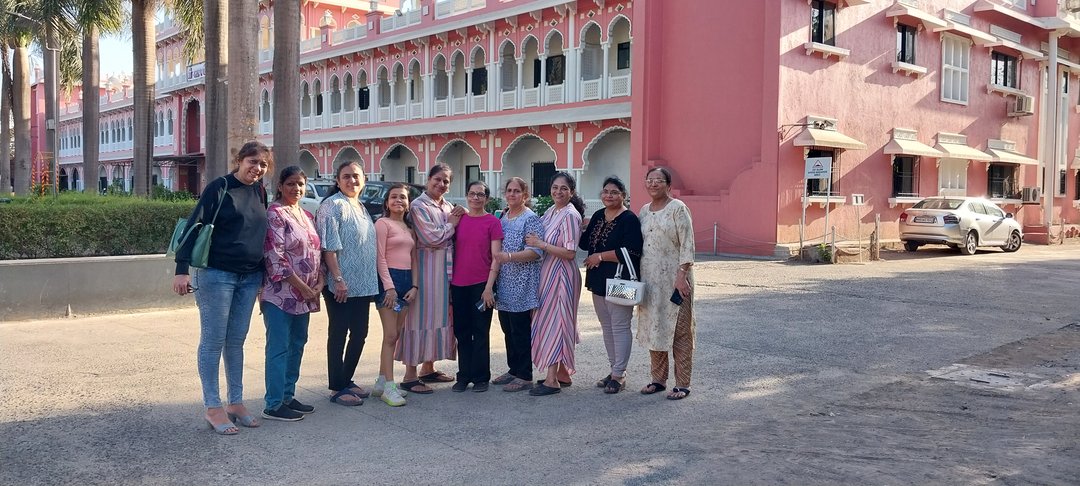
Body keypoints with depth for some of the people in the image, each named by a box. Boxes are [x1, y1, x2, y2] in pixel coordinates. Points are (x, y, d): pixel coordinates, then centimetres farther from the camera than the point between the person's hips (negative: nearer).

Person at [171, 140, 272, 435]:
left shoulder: (259, 192, 10)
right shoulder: (219, 188, -8)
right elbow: (194, 226, -11)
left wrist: (263, 275, 17)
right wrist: (182, 269, -19)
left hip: (249, 278, 6)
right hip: (216, 275, -6)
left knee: (236, 342, 12)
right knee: (213, 342, 1)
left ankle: (236, 403, 20)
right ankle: (213, 408, 7)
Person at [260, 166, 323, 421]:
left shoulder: (307, 216, 15)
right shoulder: (275, 214, -10)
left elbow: (315, 252, 18)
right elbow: (275, 256, -17)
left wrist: (319, 281, 2)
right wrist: (302, 287, -16)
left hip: (304, 294, 8)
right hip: (281, 293, -8)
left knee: (297, 345, 13)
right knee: (279, 348, -5)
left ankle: (288, 396, 24)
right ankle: (274, 405, 1)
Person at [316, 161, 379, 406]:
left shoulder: (361, 208, 16)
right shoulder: (333, 205, -10)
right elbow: (329, 246, -17)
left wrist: (371, 280, 18)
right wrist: (338, 279, -22)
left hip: (363, 284, 8)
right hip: (342, 285, -8)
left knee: (360, 333, 12)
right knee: (339, 335, 0)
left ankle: (347, 380, 25)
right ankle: (337, 388, 8)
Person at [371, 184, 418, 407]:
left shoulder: (409, 228, 17)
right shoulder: (383, 223, -5)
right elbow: (380, 257, -11)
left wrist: (414, 286, 5)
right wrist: (389, 286, -17)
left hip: (407, 281, 7)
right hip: (389, 279, -7)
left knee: (395, 335, 9)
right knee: (390, 335, -8)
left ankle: (381, 383, 16)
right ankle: (389, 387, -5)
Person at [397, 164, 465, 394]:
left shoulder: (448, 207, 14)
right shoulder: (419, 206, -8)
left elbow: (455, 237, 17)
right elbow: (430, 238, -16)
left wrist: (460, 219, 1)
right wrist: (451, 224, -5)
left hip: (446, 269, 8)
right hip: (426, 269, -8)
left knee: (438, 314, 12)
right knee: (421, 316, -6)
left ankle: (428, 368, 23)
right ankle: (410, 375, -1)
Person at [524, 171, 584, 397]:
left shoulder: (570, 215, -15)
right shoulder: (551, 211, 10)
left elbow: (570, 253, -20)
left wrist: (541, 244, -20)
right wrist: (534, 241, 2)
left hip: (561, 274, -9)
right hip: (549, 272, 9)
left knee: (554, 322, -6)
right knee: (553, 322, 13)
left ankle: (552, 380, 0)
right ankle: (562, 374, 22)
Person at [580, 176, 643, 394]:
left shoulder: (629, 219, -12)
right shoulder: (598, 216, 12)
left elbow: (631, 252, -21)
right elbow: (585, 243, 16)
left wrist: (601, 256, -17)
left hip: (619, 281, -8)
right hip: (599, 280, 8)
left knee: (619, 326, -2)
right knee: (606, 326, 15)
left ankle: (619, 374, 6)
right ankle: (614, 369, 26)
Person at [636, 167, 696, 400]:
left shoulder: (677, 208, -7)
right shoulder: (644, 211, 13)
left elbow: (687, 244, -11)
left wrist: (682, 275, -18)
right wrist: (637, 277, 11)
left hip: (674, 278, -6)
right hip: (650, 279, 6)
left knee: (679, 329, -1)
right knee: (653, 327, 10)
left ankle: (682, 384, 5)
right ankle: (658, 379, 21)